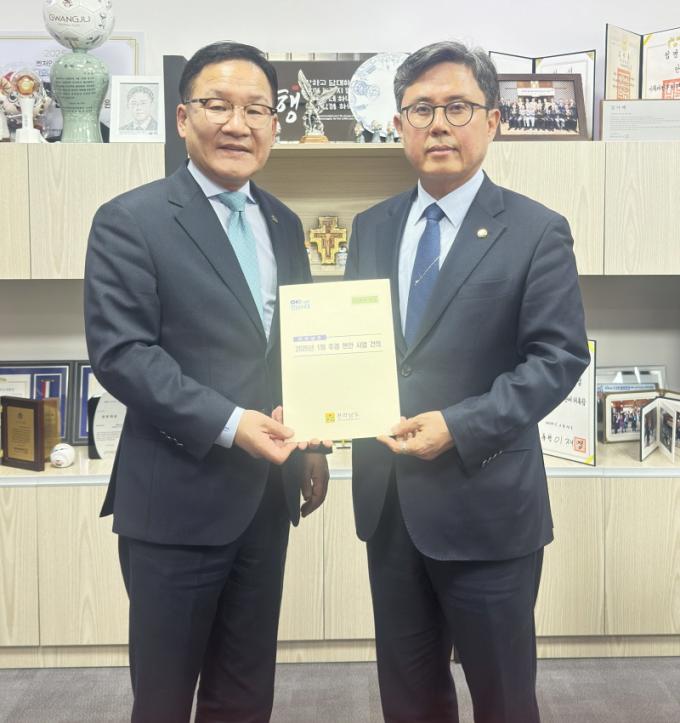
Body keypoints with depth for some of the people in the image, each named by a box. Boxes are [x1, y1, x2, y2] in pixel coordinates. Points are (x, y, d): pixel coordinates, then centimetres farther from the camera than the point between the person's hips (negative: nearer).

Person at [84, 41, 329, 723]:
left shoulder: (283, 224, 12)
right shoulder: (131, 221, -8)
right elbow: (119, 352, -16)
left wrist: (309, 445, 11)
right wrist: (228, 424, -23)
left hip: (265, 497, 6)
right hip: (178, 500, -6)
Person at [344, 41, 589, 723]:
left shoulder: (536, 232, -6)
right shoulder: (372, 228, 9)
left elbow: (559, 355, -12)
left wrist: (460, 427, -21)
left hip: (485, 502, -4)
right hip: (388, 497, 5)